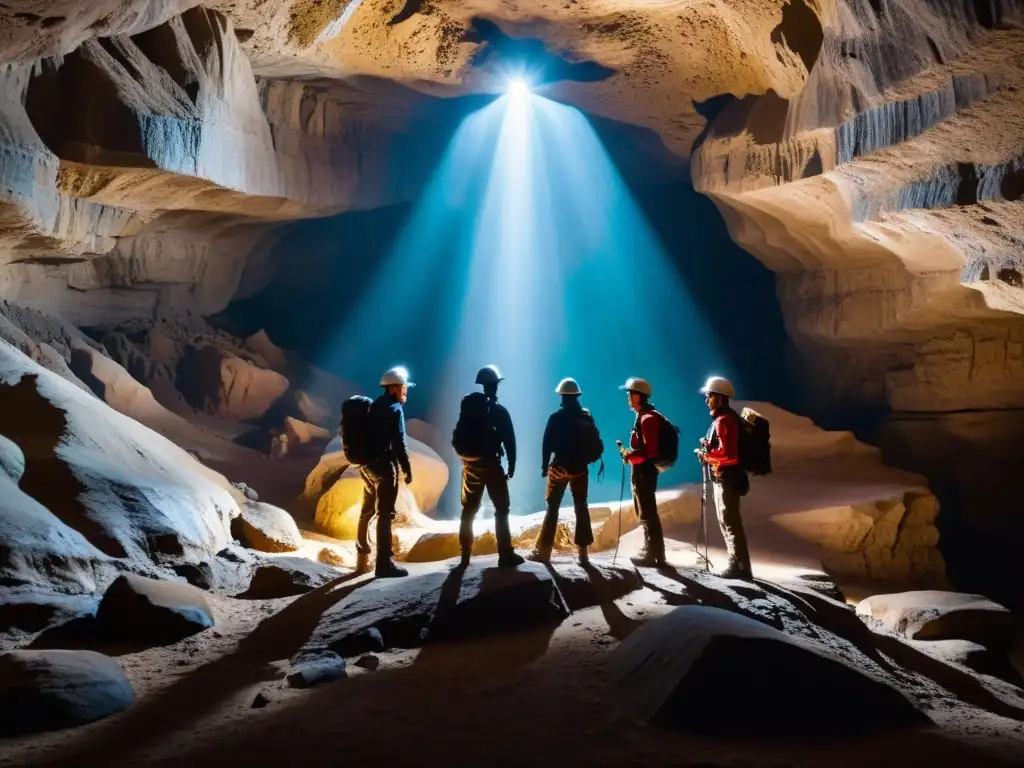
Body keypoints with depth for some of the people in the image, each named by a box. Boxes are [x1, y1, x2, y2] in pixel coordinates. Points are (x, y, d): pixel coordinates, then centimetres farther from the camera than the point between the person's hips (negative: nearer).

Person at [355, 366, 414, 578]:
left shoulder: (375, 406, 14)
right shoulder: (394, 409, -12)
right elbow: (399, 442, -17)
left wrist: (366, 460, 20)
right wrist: (407, 469, -13)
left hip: (367, 464, 9)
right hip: (383, 465, -9)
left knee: (367, 511, 17)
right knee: (384, 513, -8)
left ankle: (363, 559, 28)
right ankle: (384, 563, -8)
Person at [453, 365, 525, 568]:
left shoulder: (468, 406, 4)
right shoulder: (499, 411, -9)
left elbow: (458, 438, 7)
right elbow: (509, 441, -10)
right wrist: (512, 465, -2)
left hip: (471, 465, 4)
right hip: (491, 464, -4)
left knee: (469, 510, 12)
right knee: (501, 509, 3)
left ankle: (465, 555, 13)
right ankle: (506, 555, -1)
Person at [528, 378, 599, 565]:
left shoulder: (556, 418, -8)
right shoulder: (587, 417, 1)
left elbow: (547, 444, -9)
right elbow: (596, 444, 2)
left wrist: (544, 465, 1)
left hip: (559, 468, -2)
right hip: (580, 469, 2)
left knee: (552, 508, 5)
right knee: (581, 508, 8)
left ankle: (543, 550, 4)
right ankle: (583, 553, 6)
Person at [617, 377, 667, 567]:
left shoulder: (648, 418, -19)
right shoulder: (642, 417, 13)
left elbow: (649, 450, -25)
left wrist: (628, 455, -15)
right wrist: (629, 453, 9)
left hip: (643, 472, -11)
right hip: (640, 471, 11)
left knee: (648, 515, -4)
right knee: (645, 514, 18)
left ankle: (654, 556, 3)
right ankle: (650, 551, 28)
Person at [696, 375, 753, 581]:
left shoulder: (724, 420, -19)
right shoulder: (724, 418, 14)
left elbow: (726, 453, -26)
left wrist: (705, 455, -13)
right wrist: (708, 445, 7)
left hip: (726, 478, -11)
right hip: (724, 477, 11)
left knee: (730, 523, -6)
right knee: (728, 522, 16)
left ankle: (740, 568, 0)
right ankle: (736, 564, 24)